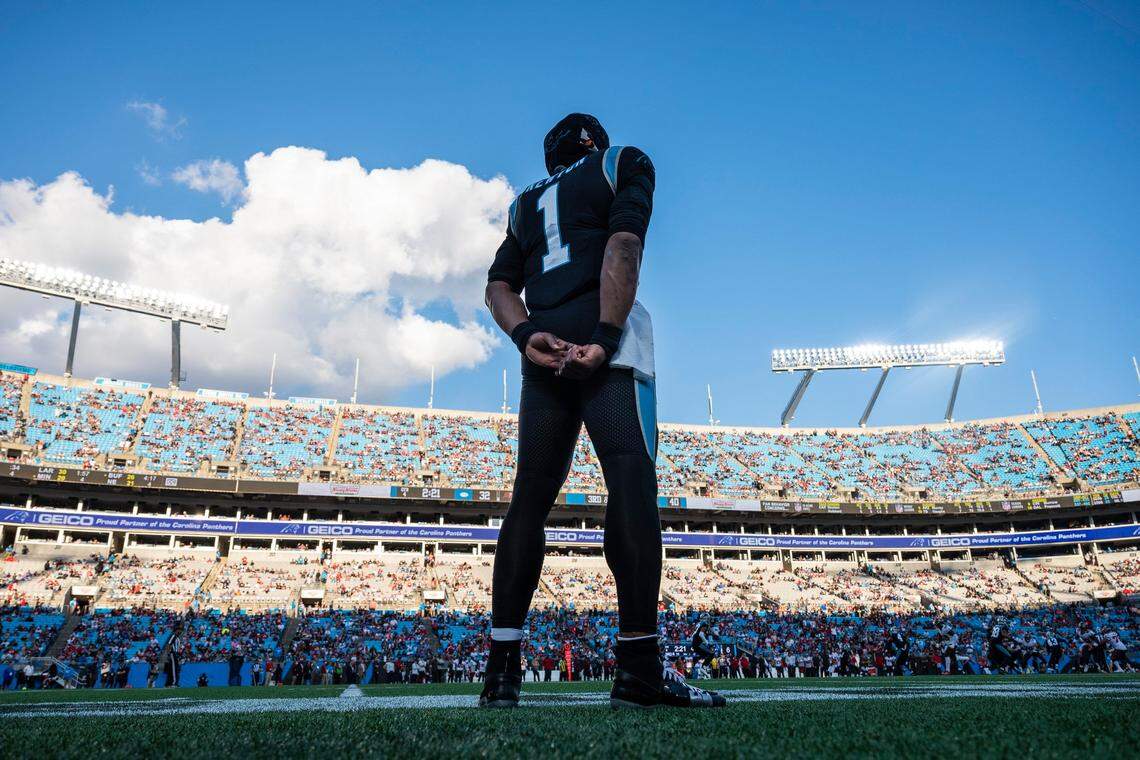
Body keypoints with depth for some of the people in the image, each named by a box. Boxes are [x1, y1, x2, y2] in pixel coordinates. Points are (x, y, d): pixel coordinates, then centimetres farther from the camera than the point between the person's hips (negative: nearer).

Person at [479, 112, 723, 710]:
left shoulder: (527, 202, 29)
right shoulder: (622, 164, 14)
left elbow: (499, 286, 15)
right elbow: (624, 246, -6)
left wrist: (526, 337, -1)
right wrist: (605, 339, -15)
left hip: (545, 349, 6)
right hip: (606, 339, -5)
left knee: (530, 498, 4)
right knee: (632, 484, -12)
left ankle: (502, 667, 3)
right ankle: (639, 669, -17)